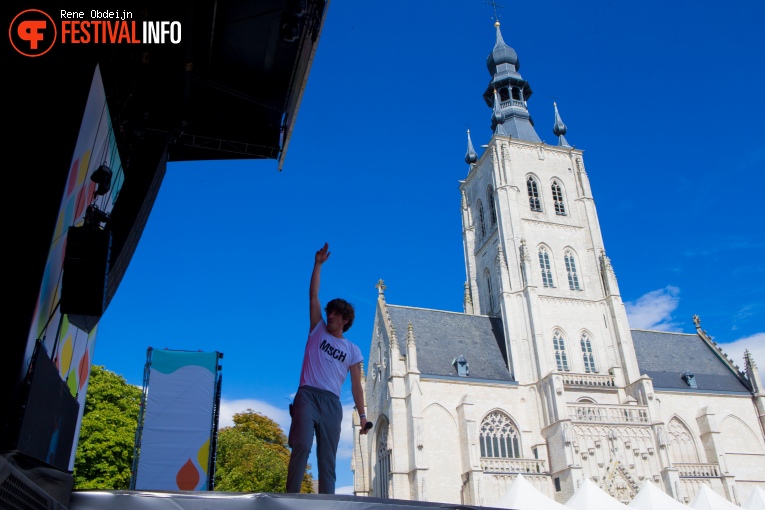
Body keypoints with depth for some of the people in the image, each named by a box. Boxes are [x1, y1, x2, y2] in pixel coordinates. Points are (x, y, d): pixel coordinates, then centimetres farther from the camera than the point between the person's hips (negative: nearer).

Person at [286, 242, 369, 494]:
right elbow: (313, 296, 7)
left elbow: (356, 385, 11)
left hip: (332, 402, 2)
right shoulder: (318, 330, 14)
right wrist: (318, 264, 2)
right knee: (302, 445, -19)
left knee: (328, 458, 1)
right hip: (307, 395, -2)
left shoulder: (352, 350, 15)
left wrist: (362, 414, 2)